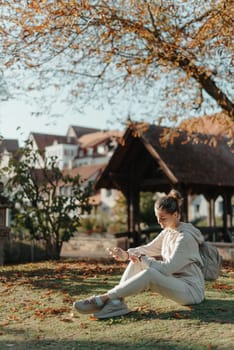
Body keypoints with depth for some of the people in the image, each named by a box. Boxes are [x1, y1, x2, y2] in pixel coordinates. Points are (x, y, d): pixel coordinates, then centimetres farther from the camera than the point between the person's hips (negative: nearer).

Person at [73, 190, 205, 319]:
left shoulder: (185, 237, -19)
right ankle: (117, 301, -19)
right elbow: (149, 248, 10)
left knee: (149, 274, -33)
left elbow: (167, 268, -24)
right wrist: (127, 254, -7)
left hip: (192, 289, -9)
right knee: (137, 261, -4)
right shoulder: (168, 231, 8)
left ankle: (104, 298, -27)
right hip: (174, 282, 9)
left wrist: (142, 259, -19)